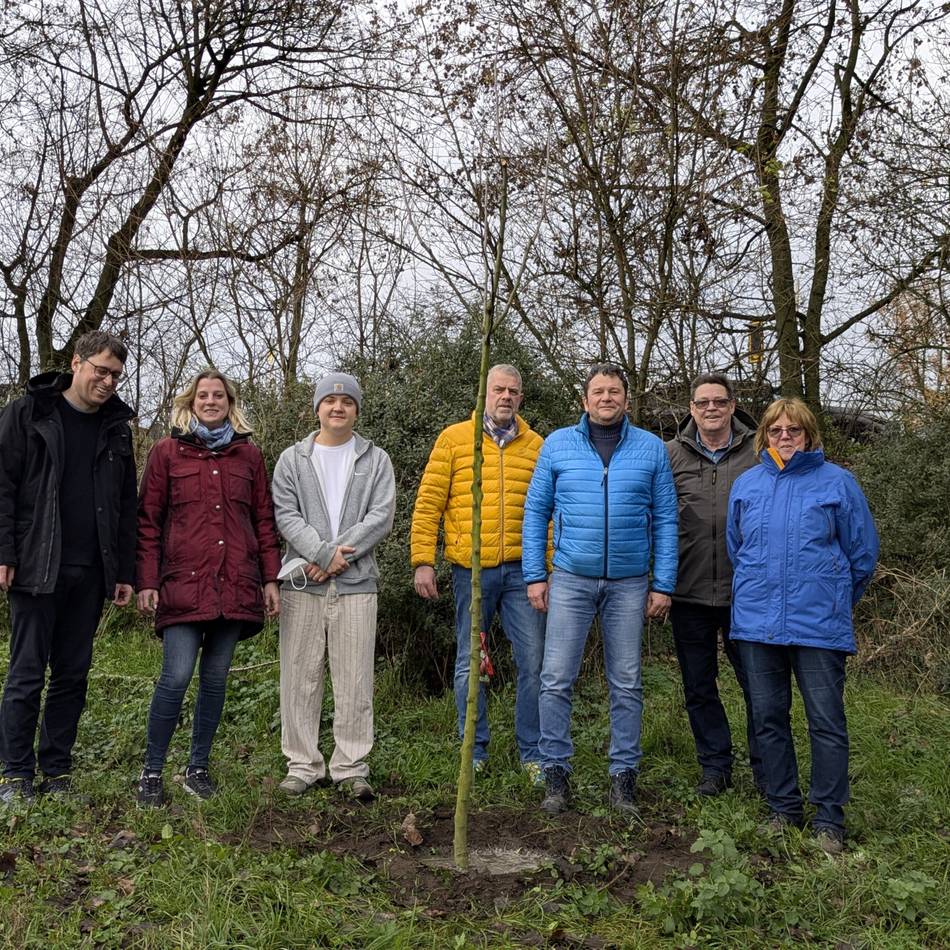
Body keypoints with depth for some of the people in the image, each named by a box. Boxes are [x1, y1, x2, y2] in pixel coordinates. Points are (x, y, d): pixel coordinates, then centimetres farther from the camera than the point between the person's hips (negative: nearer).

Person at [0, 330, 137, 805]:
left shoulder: (117, 426, 13)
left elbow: (127, 507, 14)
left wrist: (125, 572, 9)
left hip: (90, 573, 4)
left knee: (73, 676, 8)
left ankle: (57, 773, 17)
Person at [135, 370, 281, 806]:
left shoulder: (248, 455, 12)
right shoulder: (166, 452, 6)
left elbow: (264, 520, 12)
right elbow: (148, 521, 4)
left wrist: (270, 579, 7)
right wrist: (147, 582, -2)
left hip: (235, 586, 3)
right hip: (183, 584, -2)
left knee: (215, 678, 7)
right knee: (177, 676, -10)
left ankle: (198, 768, 19)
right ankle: (151, 771, 5)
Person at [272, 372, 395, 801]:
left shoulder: (376, 460, 9)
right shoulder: (292, 459, 10)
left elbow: (381, 516, -2)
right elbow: (286, 514, -1)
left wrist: (335, 556, -11)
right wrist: (324, 553, -14)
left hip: (356, 583, 0)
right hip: (303, 583, 1)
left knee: (355, 680, 1)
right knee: (300, 677, 4)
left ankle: (352, 767, 10)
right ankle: (303, 765, 14)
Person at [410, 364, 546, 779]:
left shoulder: (535, 445, 9)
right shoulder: (454, 438, 4)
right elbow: (428, 504, 2)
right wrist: (423, 561, -4)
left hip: (521, 570, 1)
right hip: (471, 570, -1)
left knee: (533, 663, 2)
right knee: (469, 664, 8)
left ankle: (531, 753, 17)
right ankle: (475, 752, 21)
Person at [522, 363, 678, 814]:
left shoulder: (652, 449, 5)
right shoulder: (557, 444, 4)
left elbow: (664, 520, 5)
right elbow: (536, 511, 5)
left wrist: (663, 584, -1)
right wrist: (534, 575, -1)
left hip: (629, 583, 1)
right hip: (570, 579, 0)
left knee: (626, 684, 8)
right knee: (557, 680, -2)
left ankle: (623, 774, 19)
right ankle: (555, 773, 10)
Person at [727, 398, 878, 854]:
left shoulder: (837, 482, -1)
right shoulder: (746, 484, 8)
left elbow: (862, 552, 6)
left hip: (819, 624, -3)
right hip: (757, 623, 4)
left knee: (827, 722, 0)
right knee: (768, 719, 10)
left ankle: (829, 820, 12)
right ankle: (783, 809, 24)